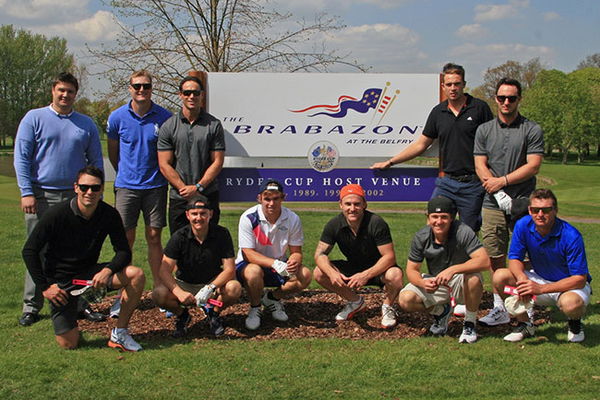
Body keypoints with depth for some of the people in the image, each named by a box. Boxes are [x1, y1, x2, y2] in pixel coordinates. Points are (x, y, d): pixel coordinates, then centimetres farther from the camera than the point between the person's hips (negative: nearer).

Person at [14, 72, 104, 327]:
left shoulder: (86, 124, 12)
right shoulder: (34, 118, 4)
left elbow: (96, 162, 14)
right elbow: (21, 157, -1)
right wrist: (26, 192, -9)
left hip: (77, 197, 2)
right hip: (42, 197, -2)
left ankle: (79, 302, 14)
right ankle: (31, 306, 9)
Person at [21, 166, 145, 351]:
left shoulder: (109, 215, -9)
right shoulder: (57, 214, -18)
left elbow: (124, 252, -8)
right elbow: (29, 251, -12)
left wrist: (108, 270, -29)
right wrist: (44, 287, -16)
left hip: (89, 273, 3)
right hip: (60, 280, -3)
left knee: (136, 275, -22)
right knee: (69, 344, -10)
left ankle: (119, 333, -9)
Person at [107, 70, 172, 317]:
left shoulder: (164, 117, -2)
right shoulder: (117, 117, 0)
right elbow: (113, 153, 14)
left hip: (155, 186, 0)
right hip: (126, 185, 0)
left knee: (154, 238, 5)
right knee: (126, 239, 2)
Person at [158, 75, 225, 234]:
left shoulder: (214, 125, 2)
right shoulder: (168, 126, 3)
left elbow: (217, 161, -1)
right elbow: (164, 164, 0)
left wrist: (198, 187, -11)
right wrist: (184, 188, -10)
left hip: (208, 195, -1)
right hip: (179, 197, 1)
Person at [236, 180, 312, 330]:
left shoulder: (292, 219, -9)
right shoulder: (249, 217, -18)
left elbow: (296, 251, -5)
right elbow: (248, 253, -22)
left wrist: (294, 261, -31)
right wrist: (274, 263, -37)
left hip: (279, 265, 4)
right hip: (249, 264, -3)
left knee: (305, 275, -21)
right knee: (254, 272, -38)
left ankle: (272, 298, 6)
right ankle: (255, 307, -6)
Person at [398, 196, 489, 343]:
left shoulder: (463, 232, -23)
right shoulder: (421, 237, -12)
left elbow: (484, 261, -33)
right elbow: (412, 269, -8)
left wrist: (453, 269, -45)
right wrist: (423, 283, -32)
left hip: (460, 283, -3)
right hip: (435, 283, 3)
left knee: (474, 278, -37)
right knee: (405, 299, -20)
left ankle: (469, 324, -12)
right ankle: (441, 311, 12)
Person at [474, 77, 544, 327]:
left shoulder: (532, 130, 4)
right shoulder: (484, 130, 12)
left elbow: (533, 166, -5)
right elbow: (480, 166, 4)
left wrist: (502, 181, -11)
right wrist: (498, 192, -10)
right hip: (493, 203, 2)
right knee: (495, 258, 2)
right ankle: (500, 308, 10)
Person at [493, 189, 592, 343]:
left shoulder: (571, 236, -26)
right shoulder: (523, 225, -13)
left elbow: (579, 279, -26)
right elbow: (514, 259, -6)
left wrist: (541, 288, -35)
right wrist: (523, 279, -31)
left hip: (570, 285, -4)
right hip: (540, 278, 4)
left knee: (570, 304, -39)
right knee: (500, 277, -17)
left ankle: (575, 323, 2)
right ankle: (524, 324, 2)